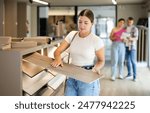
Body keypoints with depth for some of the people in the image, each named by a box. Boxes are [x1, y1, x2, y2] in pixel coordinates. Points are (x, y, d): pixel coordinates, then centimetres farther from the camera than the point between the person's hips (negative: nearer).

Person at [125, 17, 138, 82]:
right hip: (126, 46, 5)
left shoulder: (135, 29, -6)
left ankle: (134, 76, -4)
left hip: (132, 47, -5)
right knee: (127, 60, 11)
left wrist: (131, 39, -35)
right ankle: (129, 73, 24)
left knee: (133, 61, -7)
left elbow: (136, 38, -15)